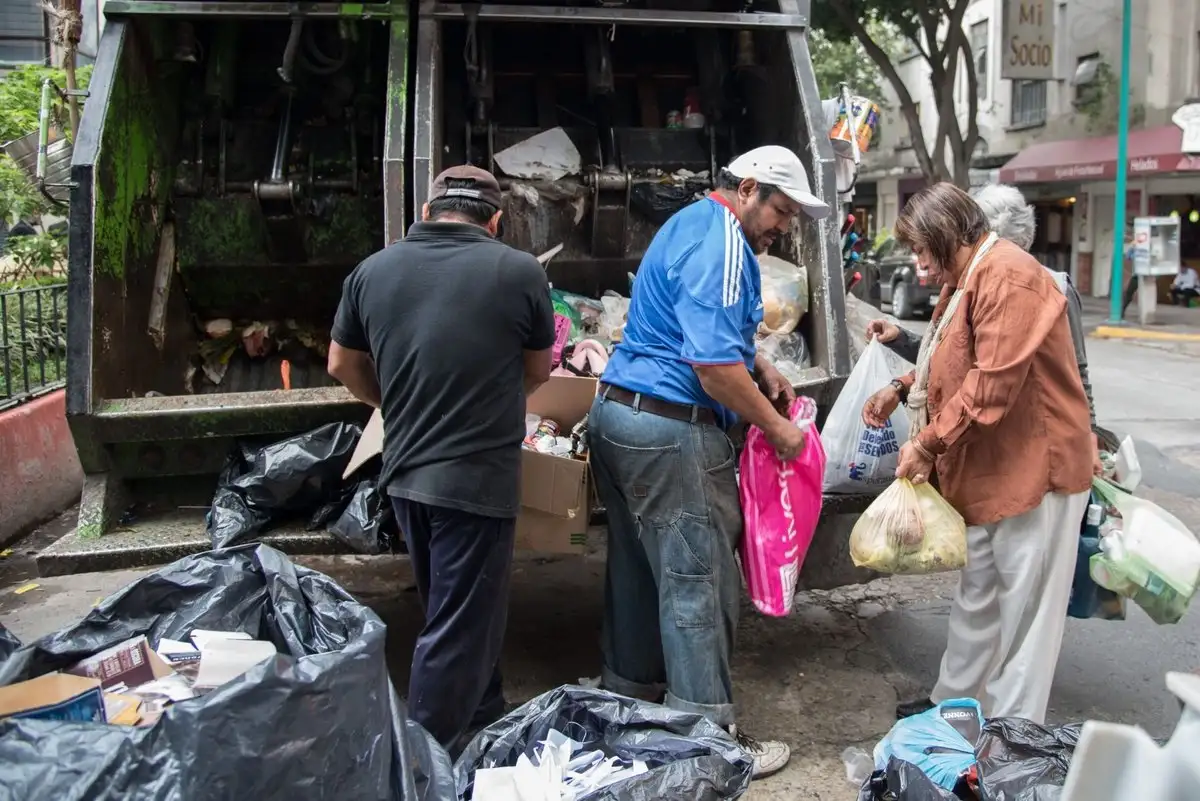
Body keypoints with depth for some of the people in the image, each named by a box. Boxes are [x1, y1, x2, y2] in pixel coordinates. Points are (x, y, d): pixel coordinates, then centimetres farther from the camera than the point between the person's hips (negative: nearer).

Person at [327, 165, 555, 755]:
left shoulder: (373, 270, 0)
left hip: (404, 472, 6)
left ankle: (484, 718, 41)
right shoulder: (519, 272, -10)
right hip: (477, 478, -5)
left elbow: (343, 366, 12)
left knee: (456, 609, 23)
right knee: (457, 628, 5)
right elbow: (538, 372, 5)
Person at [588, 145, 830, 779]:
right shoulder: (721, 246, -15)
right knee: (698, 585, -3)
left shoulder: (694, 223, 18)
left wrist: (763, 370, 18)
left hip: (618, 415, 10)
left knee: (638, 572, 17)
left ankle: (629, 700, 29)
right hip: (671, 433, -10)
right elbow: (714, 365, -24)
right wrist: (778, 428, -12)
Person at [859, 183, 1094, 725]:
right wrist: (902, 390, 8)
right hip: (987, 468, 10)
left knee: (1023, 607, 1)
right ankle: (954, 701, 34)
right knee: (977, 596, 20)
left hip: (1032, 465, -10)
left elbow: (991, 383, -27)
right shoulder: (968, 280, 14)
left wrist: (929, 443, -20)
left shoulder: (1009, 277, -21)